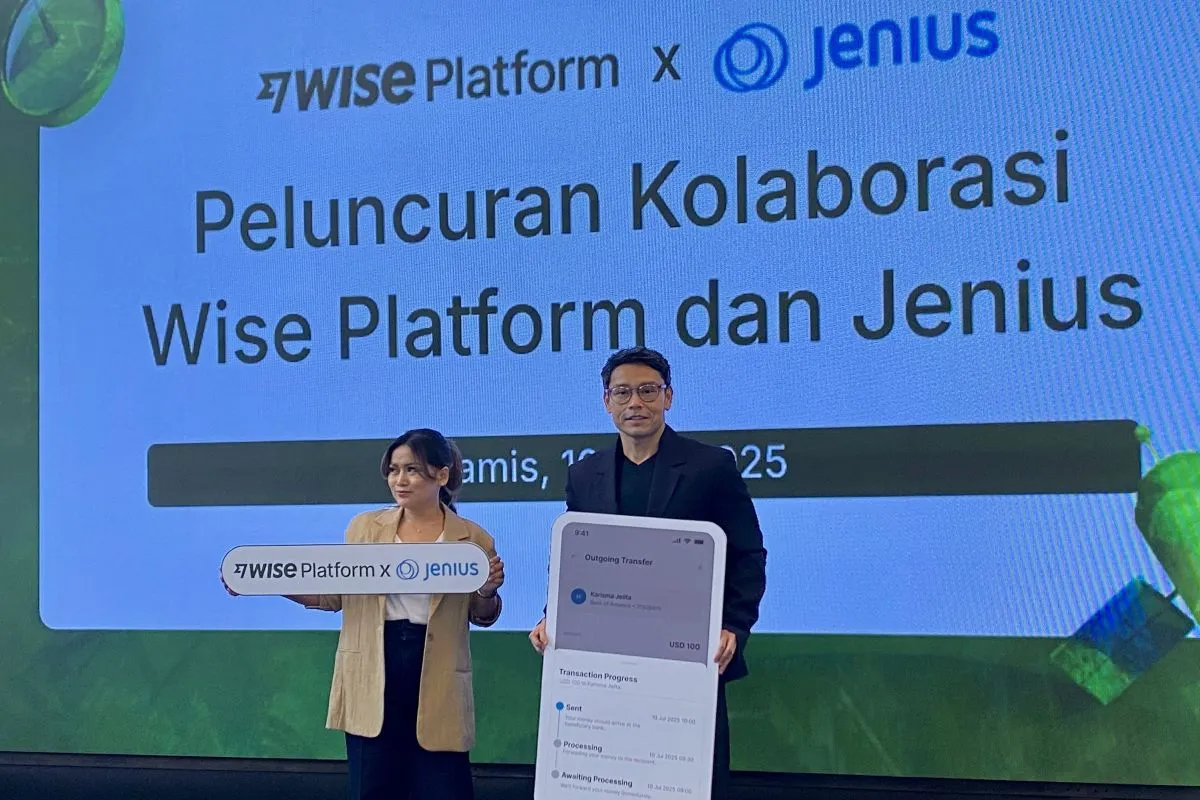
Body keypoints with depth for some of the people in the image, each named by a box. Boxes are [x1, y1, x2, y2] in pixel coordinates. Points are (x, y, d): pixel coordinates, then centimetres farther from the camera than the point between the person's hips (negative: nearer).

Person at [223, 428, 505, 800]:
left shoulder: (473, 539, 1)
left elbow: (481, 616, 10)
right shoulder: (365, 527, 6)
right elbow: (337, 593, 9)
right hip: (371, 677, 2)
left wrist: (488, 592, -12)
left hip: (437, 680, -2)